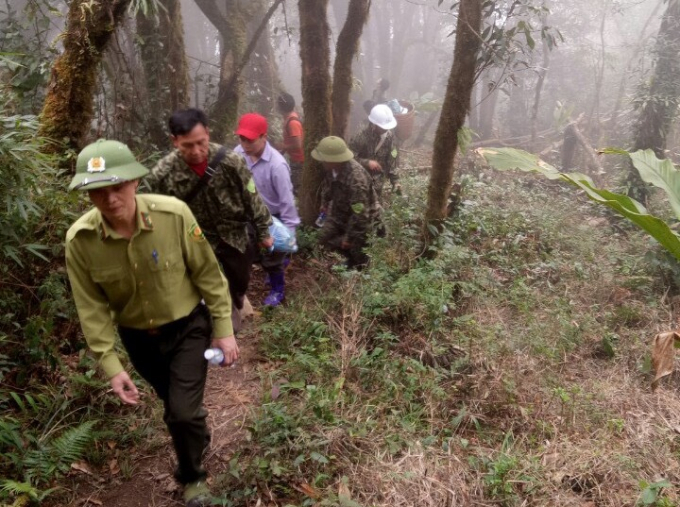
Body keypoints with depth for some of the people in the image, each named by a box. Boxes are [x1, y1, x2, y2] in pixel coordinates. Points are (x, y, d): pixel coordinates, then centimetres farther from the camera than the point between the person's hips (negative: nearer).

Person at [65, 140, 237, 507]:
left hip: (188, 326, -2)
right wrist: (110, 366, -12)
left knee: (182, 411, -4)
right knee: (174, 405, 23)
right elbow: (92, 308, -11)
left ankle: (191, 476, 27)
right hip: (138, 338, 3)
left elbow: (207, 273, -15)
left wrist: (223, 329, -11)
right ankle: (197, 434, 57)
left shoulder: (173, 214, -26)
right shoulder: (79, 240, -21)